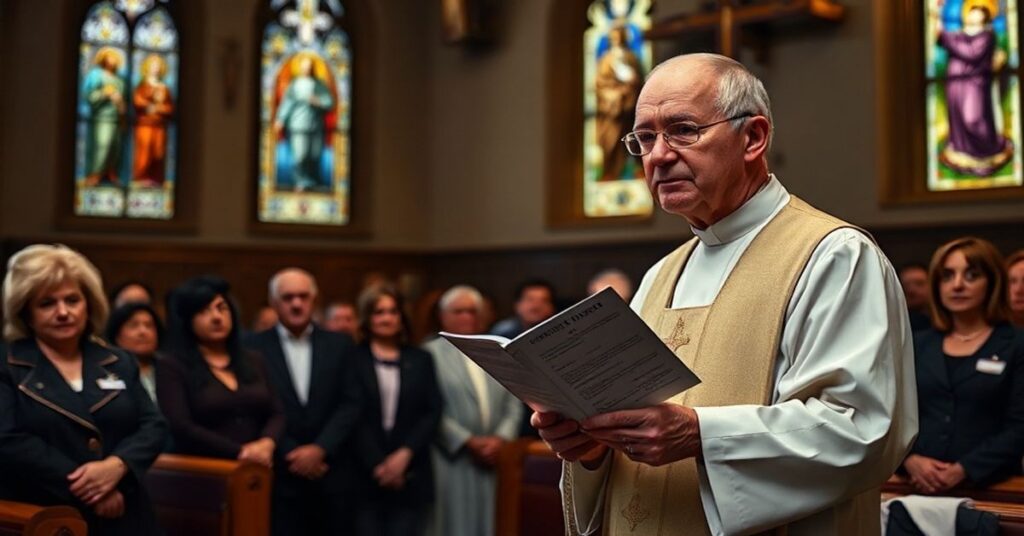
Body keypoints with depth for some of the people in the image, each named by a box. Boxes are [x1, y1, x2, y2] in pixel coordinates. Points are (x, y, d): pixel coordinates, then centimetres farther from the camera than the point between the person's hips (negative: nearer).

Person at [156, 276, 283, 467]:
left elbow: (276, 414, 12)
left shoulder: (253, 362, 17)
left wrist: (267, 443, -8)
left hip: (256, 469, 4)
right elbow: (180, 427, -7)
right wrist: (239, 452, -12)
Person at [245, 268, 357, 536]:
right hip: (281, 476, -2)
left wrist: (319, 449, -10)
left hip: (332, 477, 2)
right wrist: (292, 454, -9)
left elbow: (350, 405, 1)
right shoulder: (255, 348, 1)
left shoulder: (340, 345, 7)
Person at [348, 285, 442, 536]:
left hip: (410, 477, 2)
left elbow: (432, 413, 6)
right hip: (365, 475, -2)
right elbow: (353, 416, -4)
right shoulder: (353, 359, 2)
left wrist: (405, 454, -7)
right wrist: (377, 465, -10)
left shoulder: (420, 360, 13)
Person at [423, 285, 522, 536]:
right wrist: (469, 441, -12)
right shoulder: (431, 353, 0)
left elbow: (513, 403, 10)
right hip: (452, 461, -4)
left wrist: (501, 438, -6)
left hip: (495, 459, 4)